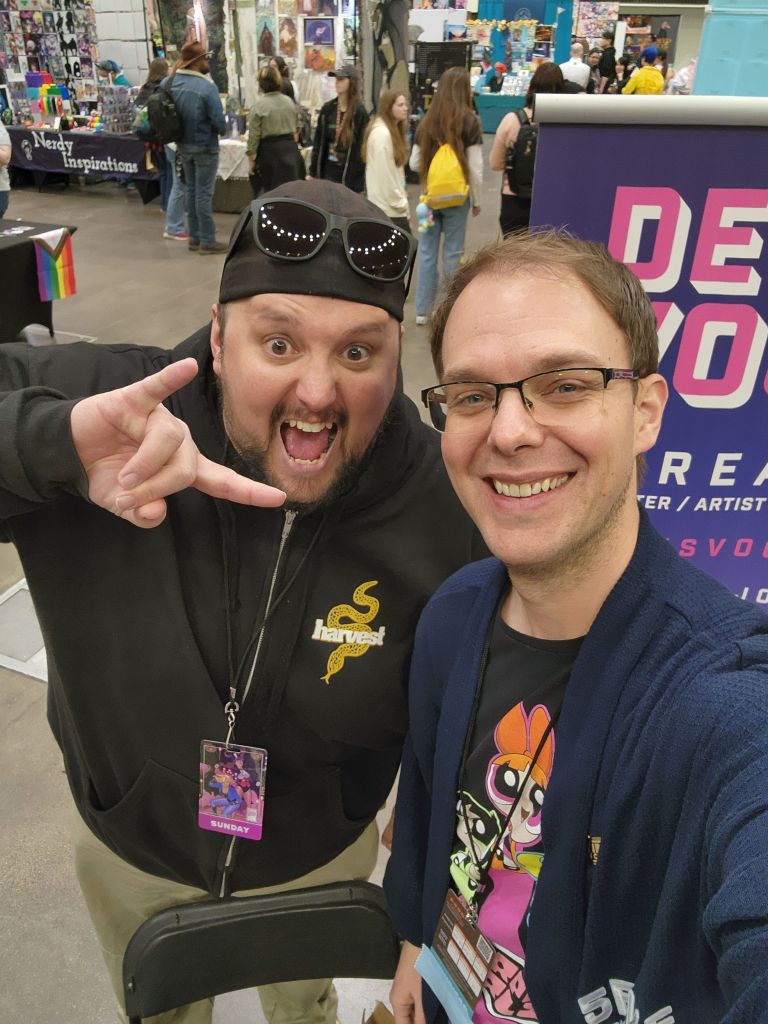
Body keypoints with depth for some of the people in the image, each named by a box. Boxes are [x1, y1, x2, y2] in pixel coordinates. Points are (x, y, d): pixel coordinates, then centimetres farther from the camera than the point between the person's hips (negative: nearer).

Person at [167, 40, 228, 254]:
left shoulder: (172, 82, -2)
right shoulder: (207, 87, -21)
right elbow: (219, 122, -19)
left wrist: (182, 131, 15)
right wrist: (221, 130, 2)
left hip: (183, 145, 6)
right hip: (205, 146, -6)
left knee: (191, 190, 16)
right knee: (204, 193, -1)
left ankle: (194, 237, 22)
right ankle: (207, 241, 4)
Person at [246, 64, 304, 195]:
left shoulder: (258, 104, -10)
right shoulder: (289, 102, 6)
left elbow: (254, 135, -10)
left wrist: (251, 158, -3)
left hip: (269, 151, -4)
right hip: (290, 149, 4)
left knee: (271, 192, 4)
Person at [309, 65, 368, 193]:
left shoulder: (360, 112, -6)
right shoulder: (327, 109, 7)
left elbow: (363, 147, -8)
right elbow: (318, 142, 10)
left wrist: (361, 182, -13)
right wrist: (313, 172, 7)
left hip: (351, 174, -4)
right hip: (328, 171, 4)